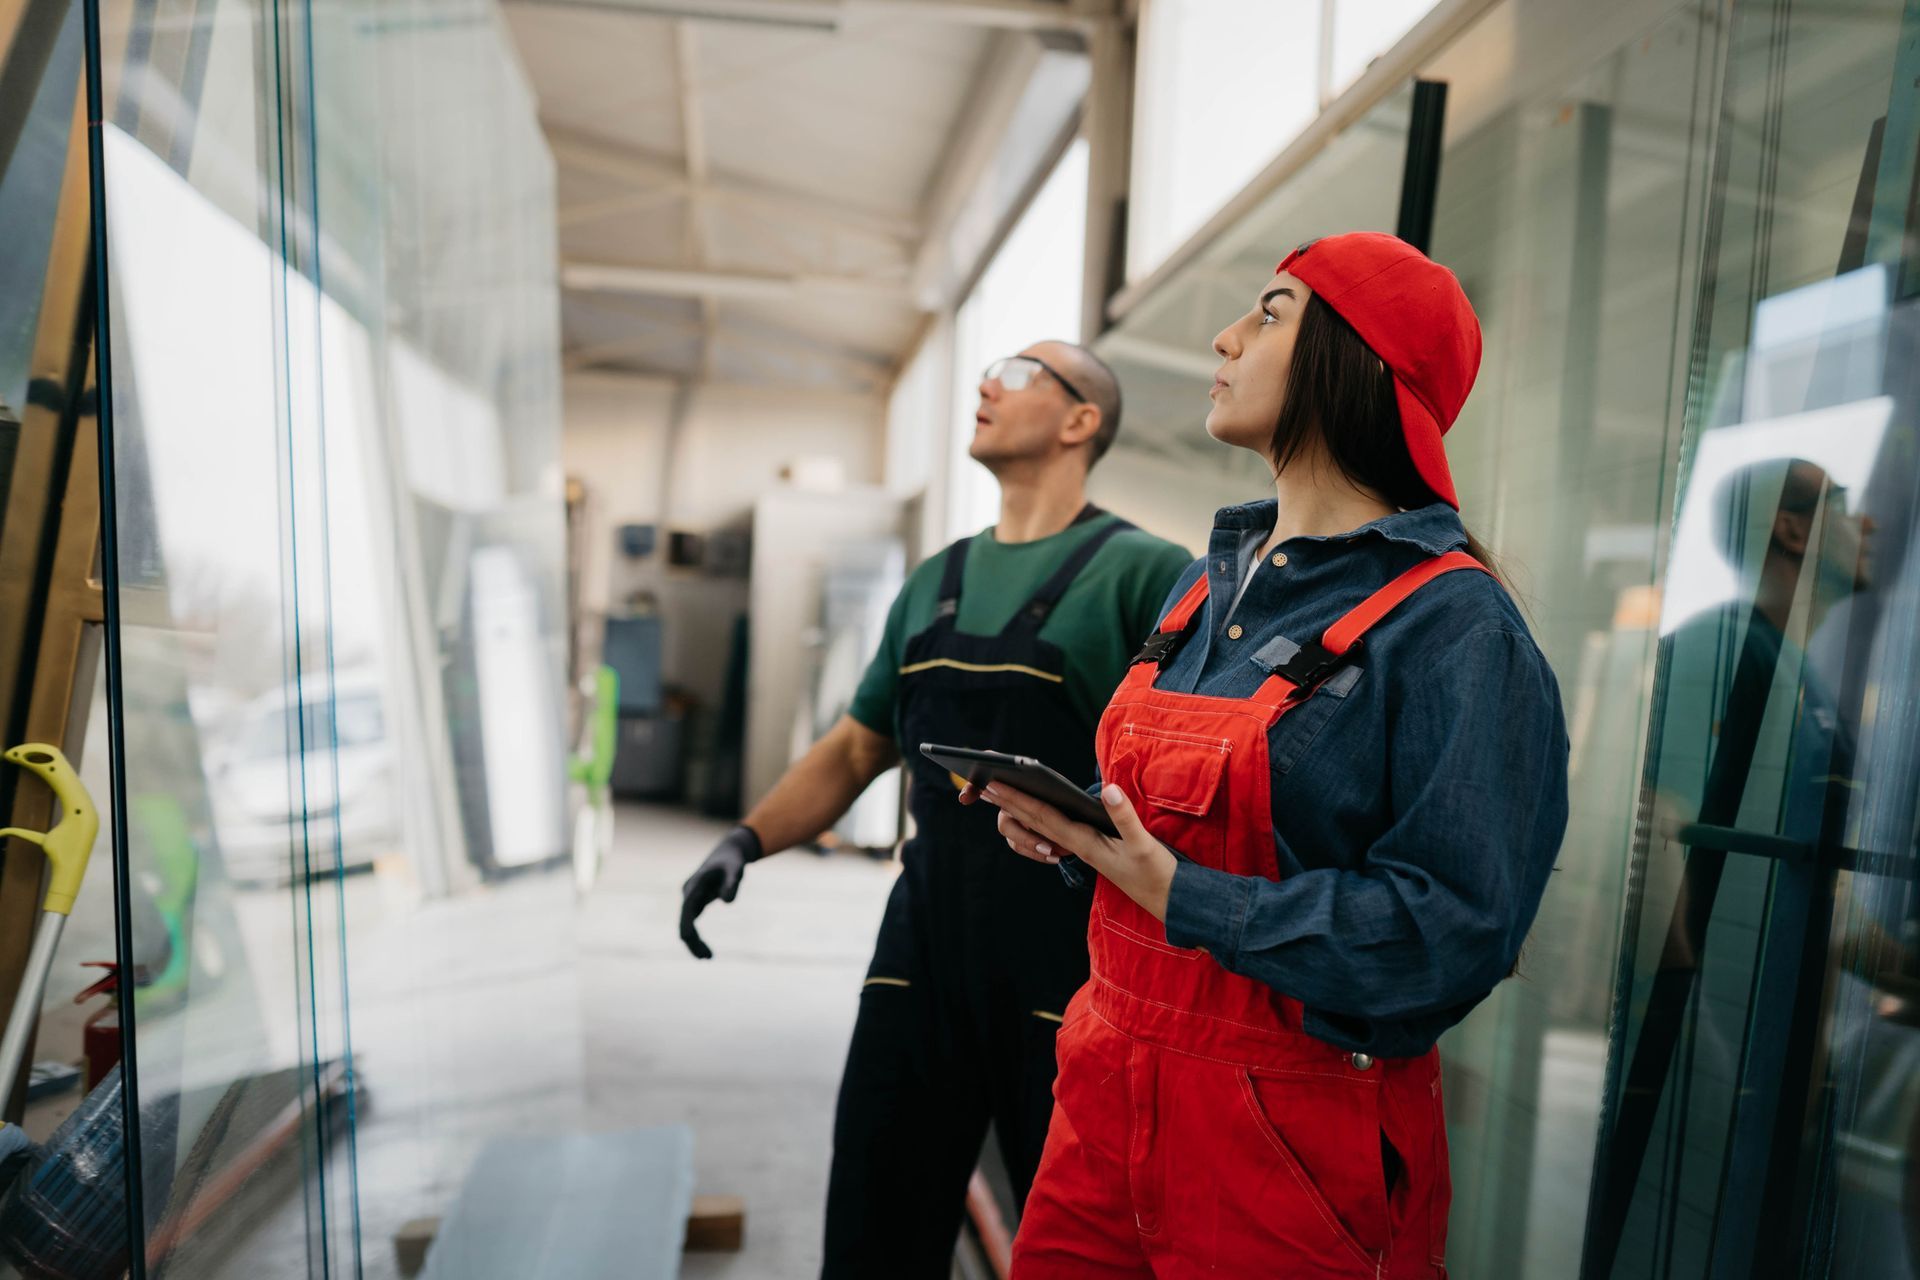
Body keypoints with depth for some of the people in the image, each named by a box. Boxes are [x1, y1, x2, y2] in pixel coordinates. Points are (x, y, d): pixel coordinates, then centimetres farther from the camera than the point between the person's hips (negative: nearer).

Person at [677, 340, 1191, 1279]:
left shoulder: (1140, 571, -5)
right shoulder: (933, 585, 14)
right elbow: (855, 750, 18)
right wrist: (746, 840, 6)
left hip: (1068, 964, -5)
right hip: (923, 948, 6)